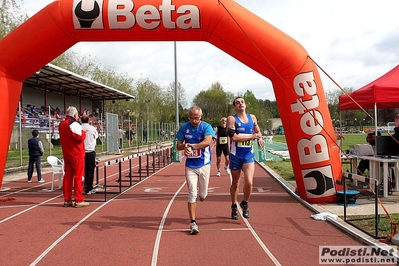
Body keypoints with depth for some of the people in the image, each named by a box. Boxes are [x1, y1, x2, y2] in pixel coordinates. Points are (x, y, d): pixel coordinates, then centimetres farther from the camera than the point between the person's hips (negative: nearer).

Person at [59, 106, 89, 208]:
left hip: (66, 154, 8)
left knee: (67, 177, 10)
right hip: (77, 155, -8)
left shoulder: (61, 125, 13)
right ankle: (79, 200, -2)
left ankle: (67, 200, 14)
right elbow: (80, 137, -21)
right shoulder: (74, 124, -13)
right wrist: (83, 132, -1)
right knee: (78, 177, -3)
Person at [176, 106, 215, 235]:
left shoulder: (206, 127, -8)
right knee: (192, 194, -6)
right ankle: (193, 223, 1)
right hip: (190, 166, 1)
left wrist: (191, 146, -33)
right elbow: (178, 146, 5)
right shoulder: (184, 127, 1)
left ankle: (201, 193, 49)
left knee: (203, 194, 11)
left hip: (204, 165, -1)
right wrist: (184, 145, -18)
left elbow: (208, 141, -27)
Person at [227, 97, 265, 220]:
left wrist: (259, 138, 0)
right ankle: (234, 207, 32)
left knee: (249, 182, -13)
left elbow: (258, 132, 23)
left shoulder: (252, 118, 8)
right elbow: (234, 137, -19)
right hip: (235, 155, -2)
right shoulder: (232, 118, -6)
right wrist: (252, 136, -16)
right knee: (235, 183, 10)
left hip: (249, 154, 2)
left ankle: (245, 203, 14)